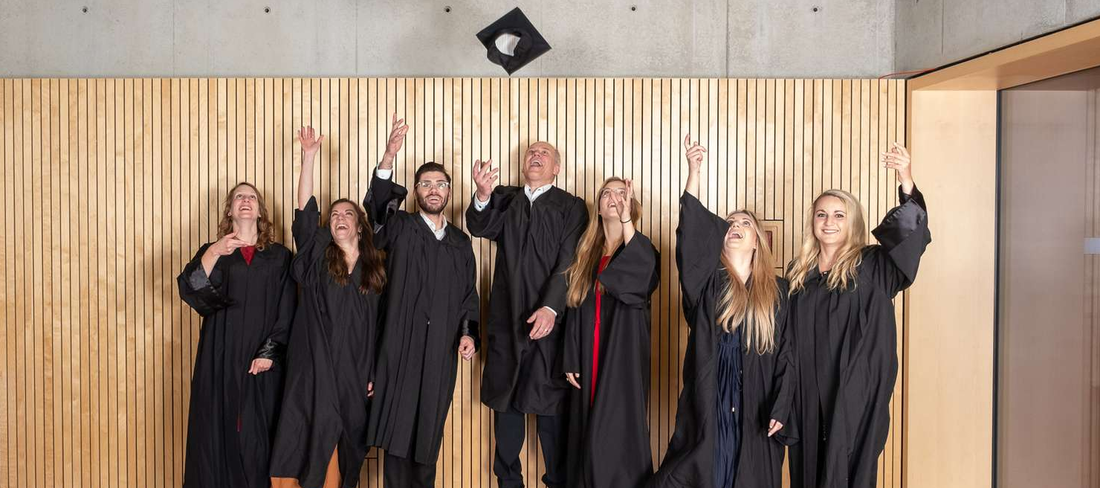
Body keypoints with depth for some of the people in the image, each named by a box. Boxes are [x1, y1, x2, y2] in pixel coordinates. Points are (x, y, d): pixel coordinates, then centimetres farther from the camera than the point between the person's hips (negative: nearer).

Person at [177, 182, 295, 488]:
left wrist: (269, 352, -8)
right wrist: (214, 253, -23)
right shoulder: (211, 252, 11)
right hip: (220, 361, 1)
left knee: (257, 440, -1)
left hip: (262, 364, 0)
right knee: (217, 434, -1)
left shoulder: (279, 256, 10)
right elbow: (190, 290, -8)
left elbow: (286, 311, 3)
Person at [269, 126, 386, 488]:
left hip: (354, 375, 2)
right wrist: (309, 156, -14)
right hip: (315, 370, -2)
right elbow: (305, 214, -9)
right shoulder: (317, 258, 5)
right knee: (311, 446, -6)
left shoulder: (375, 271, 9)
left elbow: (380, 328, 10)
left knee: (342, 452, 7)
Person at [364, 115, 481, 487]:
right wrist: (390, 155, -32)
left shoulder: (461, 242, 14)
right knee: (399, 424, -3)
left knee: (430, 428, 7)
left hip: (442, 349, 3)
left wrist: (469, 332, -2)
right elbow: (379, 202, -16)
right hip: (402, 344, -3)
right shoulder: (399, 229, 4)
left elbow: (469, 293, 15)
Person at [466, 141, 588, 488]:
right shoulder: (505, 199, 13)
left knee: (550, 403, 0)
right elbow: (480, 228, -4)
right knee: (505, 398, 9)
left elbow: (569, 262, -7)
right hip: (506, 317, 3)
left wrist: (551, 307, -20)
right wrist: (483, 196, -24)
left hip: (549, 319, -3)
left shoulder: (571, 207, 3)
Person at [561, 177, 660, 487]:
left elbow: (642, 277, -27)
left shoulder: (640, 249, -1)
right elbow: (575, 310, 11)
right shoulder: (587, 253, 12)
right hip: (590, 360, 5)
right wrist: (571, 361, 4)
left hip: (624, 357, -4)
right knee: (588, 436, 8)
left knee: (618, 435, -6)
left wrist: (625, 220, -26)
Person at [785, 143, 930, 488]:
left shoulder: (871, 267, -2)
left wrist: (906, 183, -35)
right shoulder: (798, 273, 9)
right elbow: (786, 339, 11)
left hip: (855, 392, -3)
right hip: (807, 393, 4)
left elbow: (911, 234, -19)